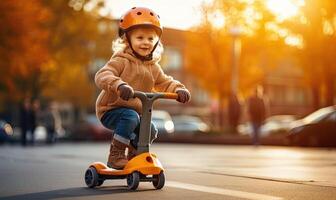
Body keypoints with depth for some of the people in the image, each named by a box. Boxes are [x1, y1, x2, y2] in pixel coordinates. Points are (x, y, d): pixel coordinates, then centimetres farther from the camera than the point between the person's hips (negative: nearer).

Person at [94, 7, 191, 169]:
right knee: (130, 117, -34)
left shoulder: (153, 67, 6)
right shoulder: (121, 61, -17)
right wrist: (119, 85, -51)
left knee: (150, 131, -8)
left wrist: (179, 89, -16)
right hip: (111, 109, -7)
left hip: (135, 111, 7)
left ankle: (134, 155, 19)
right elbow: (102, 75, -31)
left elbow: (166, 83, 7)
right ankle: (115, 155, -20)